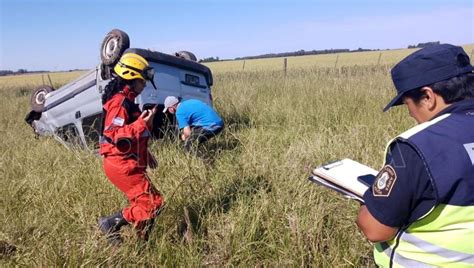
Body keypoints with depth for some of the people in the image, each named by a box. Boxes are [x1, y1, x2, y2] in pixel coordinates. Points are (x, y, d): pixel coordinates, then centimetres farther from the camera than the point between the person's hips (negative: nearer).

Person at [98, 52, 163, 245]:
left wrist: (146, 155, 24)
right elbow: (115, 135, -25)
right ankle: (111, 223, 2)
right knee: (152, 203, -9)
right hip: (121, 165, -10)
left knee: (143, 203, 15)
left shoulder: (126, 101, 17)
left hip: (128, 163, 10)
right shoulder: (119, 102, -16)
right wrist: (142, 124, -29)